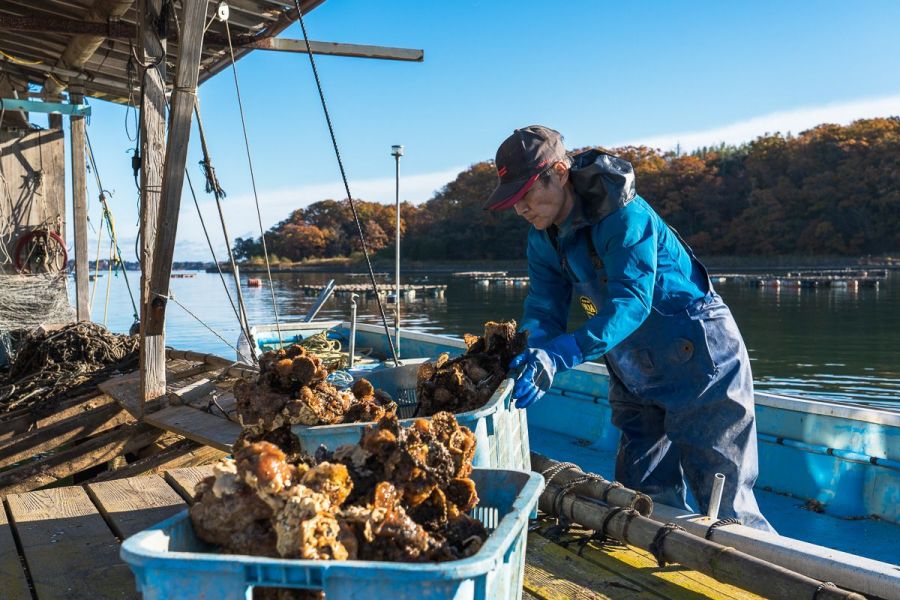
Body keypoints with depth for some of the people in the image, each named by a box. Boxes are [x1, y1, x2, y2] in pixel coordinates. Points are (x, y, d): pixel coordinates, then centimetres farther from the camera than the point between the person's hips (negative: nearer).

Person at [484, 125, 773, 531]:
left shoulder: (623, 214, -24)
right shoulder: (543, 238, 0)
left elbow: (631, 302, -34)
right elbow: (544, 311, -5)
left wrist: (559, 354, -46)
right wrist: (530, 357, -27)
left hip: (700, 366, -8)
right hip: (636, 379, 8)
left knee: (723, 506, -4)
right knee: (646, 499, 11)